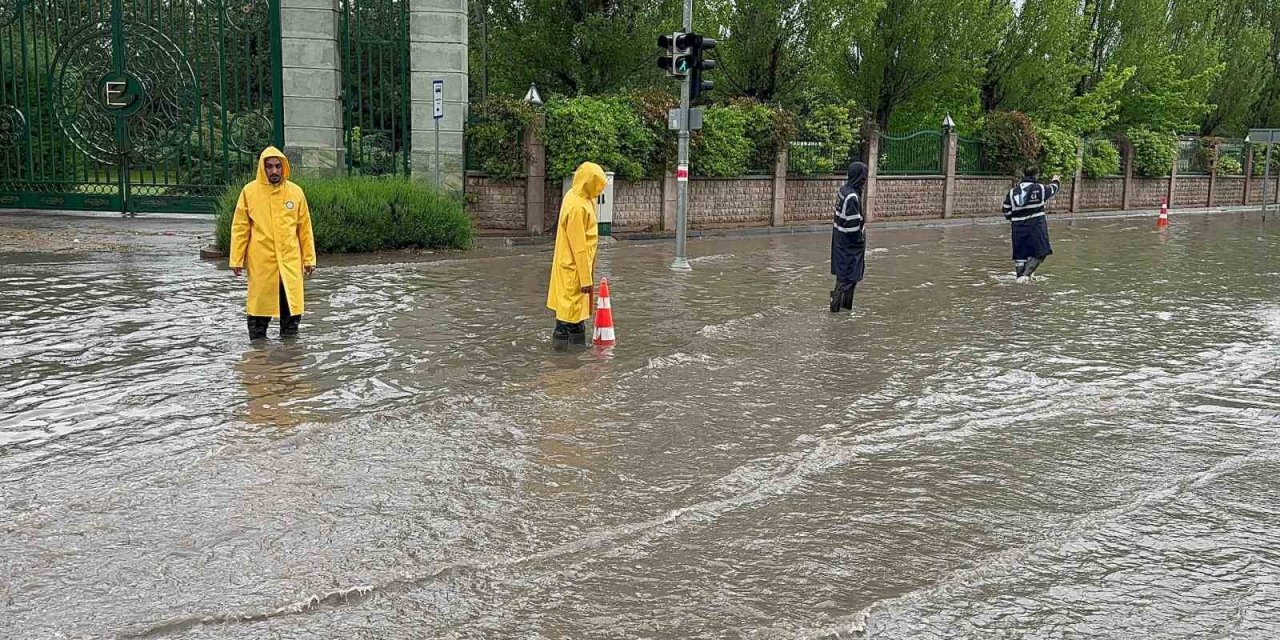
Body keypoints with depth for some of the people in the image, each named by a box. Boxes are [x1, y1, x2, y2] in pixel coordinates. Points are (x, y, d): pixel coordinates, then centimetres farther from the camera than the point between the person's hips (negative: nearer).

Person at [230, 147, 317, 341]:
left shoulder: (295, 192, 4)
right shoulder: (249, 191, 0)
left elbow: (305, 228, 8)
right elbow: (240, 228, 2)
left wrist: (309, 258, 6)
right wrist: (236, 259, -2)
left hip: (290, 260, 1)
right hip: (260, 261, -1)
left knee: (292, 301, 1)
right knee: (260, 300, 4)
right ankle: (258, 338, 16)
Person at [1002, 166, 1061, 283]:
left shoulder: (1012, 191, 4)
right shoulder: (1040, 188, -2)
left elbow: (1006, 211, 6)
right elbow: (1053, 189, 19)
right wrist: (1056, 181, 41)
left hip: (1018, 227, 4)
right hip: (1036, 226, -4)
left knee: (1020, 254, 11)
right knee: (1040, 253, 1)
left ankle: (1020, 276, 14)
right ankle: (1026, 274, -13)